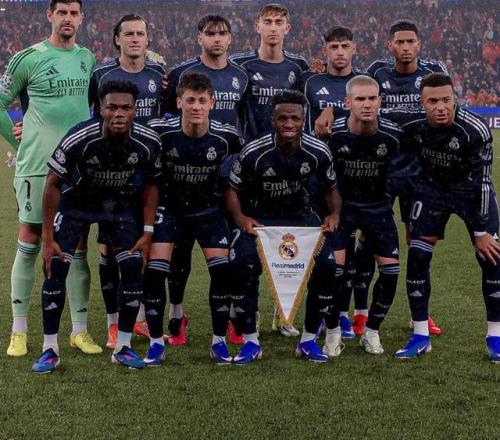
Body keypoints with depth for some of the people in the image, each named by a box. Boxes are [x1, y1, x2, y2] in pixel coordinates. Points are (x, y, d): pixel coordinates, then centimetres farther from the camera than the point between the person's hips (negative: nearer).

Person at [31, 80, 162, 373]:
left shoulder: (148, 143, -24)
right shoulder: (78, 139, -32)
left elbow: (150, 186, -4)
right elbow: (53, 184, -19)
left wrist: (147, 232, -9)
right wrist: (48, 238, -17)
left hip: (121, 203, 2)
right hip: (76, 201, -2)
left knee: (133, 267, -10)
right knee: (55, 267, -13)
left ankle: (123, 347, 4)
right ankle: (50, 349, 0)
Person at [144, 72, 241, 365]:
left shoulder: (226, 136, -16)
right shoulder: (159, 131, -21)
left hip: (208, 207, 1)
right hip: (168, 206, -1)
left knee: (223, 269, -12)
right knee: (154, 270, -14)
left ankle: (219, 342, 5)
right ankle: (157, 343, 1)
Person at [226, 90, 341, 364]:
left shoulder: (318, 152, -14)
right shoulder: (253, 153, -21)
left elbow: (331, 188, 2)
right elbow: (233, 190, -8)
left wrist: (335, 214, -17)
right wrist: (240, 218, -27)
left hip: (300, 215, 2)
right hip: (259, 216, -2)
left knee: (327, 266, -18)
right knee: (241, 265, -26)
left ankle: (309, 340, 2)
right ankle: (250, 342, -9)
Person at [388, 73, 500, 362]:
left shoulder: (475, 130, -30)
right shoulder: (410, 124, -22)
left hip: (471, 190, -2)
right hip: (432, 188, 2)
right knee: (417, 259, -6)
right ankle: (421, 336, 6)